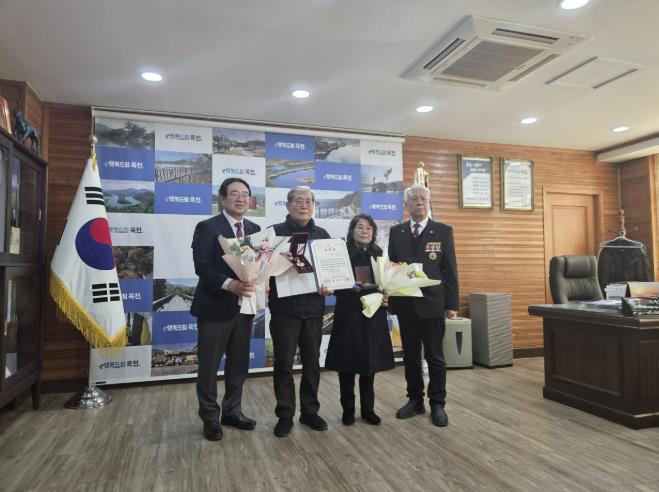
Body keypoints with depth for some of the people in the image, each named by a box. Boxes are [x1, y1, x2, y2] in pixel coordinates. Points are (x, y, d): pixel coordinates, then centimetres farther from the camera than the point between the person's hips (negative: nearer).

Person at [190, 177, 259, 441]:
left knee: (239, 363, 15)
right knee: (209, 365, 7)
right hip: (215, 305, -5)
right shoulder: (207, 227, -7)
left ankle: (232, 411, 32)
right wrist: (229, 284, -29)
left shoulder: (255, 229, 10)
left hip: (244, 305, 6)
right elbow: (201, 266, -16)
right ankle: (210, 417, 25)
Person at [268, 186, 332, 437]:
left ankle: (309, 411, 28)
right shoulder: (275, 232, 0)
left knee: (312, 362, 12)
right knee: (283, 363, 5)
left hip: (313, 306, 3)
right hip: (284, 306, -3)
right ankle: (285, 415, 20)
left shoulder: (322, 234, 10)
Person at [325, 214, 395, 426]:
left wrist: (386, 299, -8)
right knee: (347, 362, 3)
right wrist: (350, 288, -21)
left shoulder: (379, 254, 8)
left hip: (373, 315, 3)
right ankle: (348, 409, 18)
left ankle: (368, 409, 22)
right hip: (348, 314, -3)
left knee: (370, 361, 8)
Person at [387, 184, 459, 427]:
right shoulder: (396, 232, 8)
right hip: (405, 304, 3)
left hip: (432, 303, -2)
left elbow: (450, 270, -1)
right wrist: (391, 298, -1)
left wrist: (452, 304, -5)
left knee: (435, 357, 5)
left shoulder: (443, 231, 0)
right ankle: (415, 400, 26)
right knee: (410, 355, 12)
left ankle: (437, 404, 20)